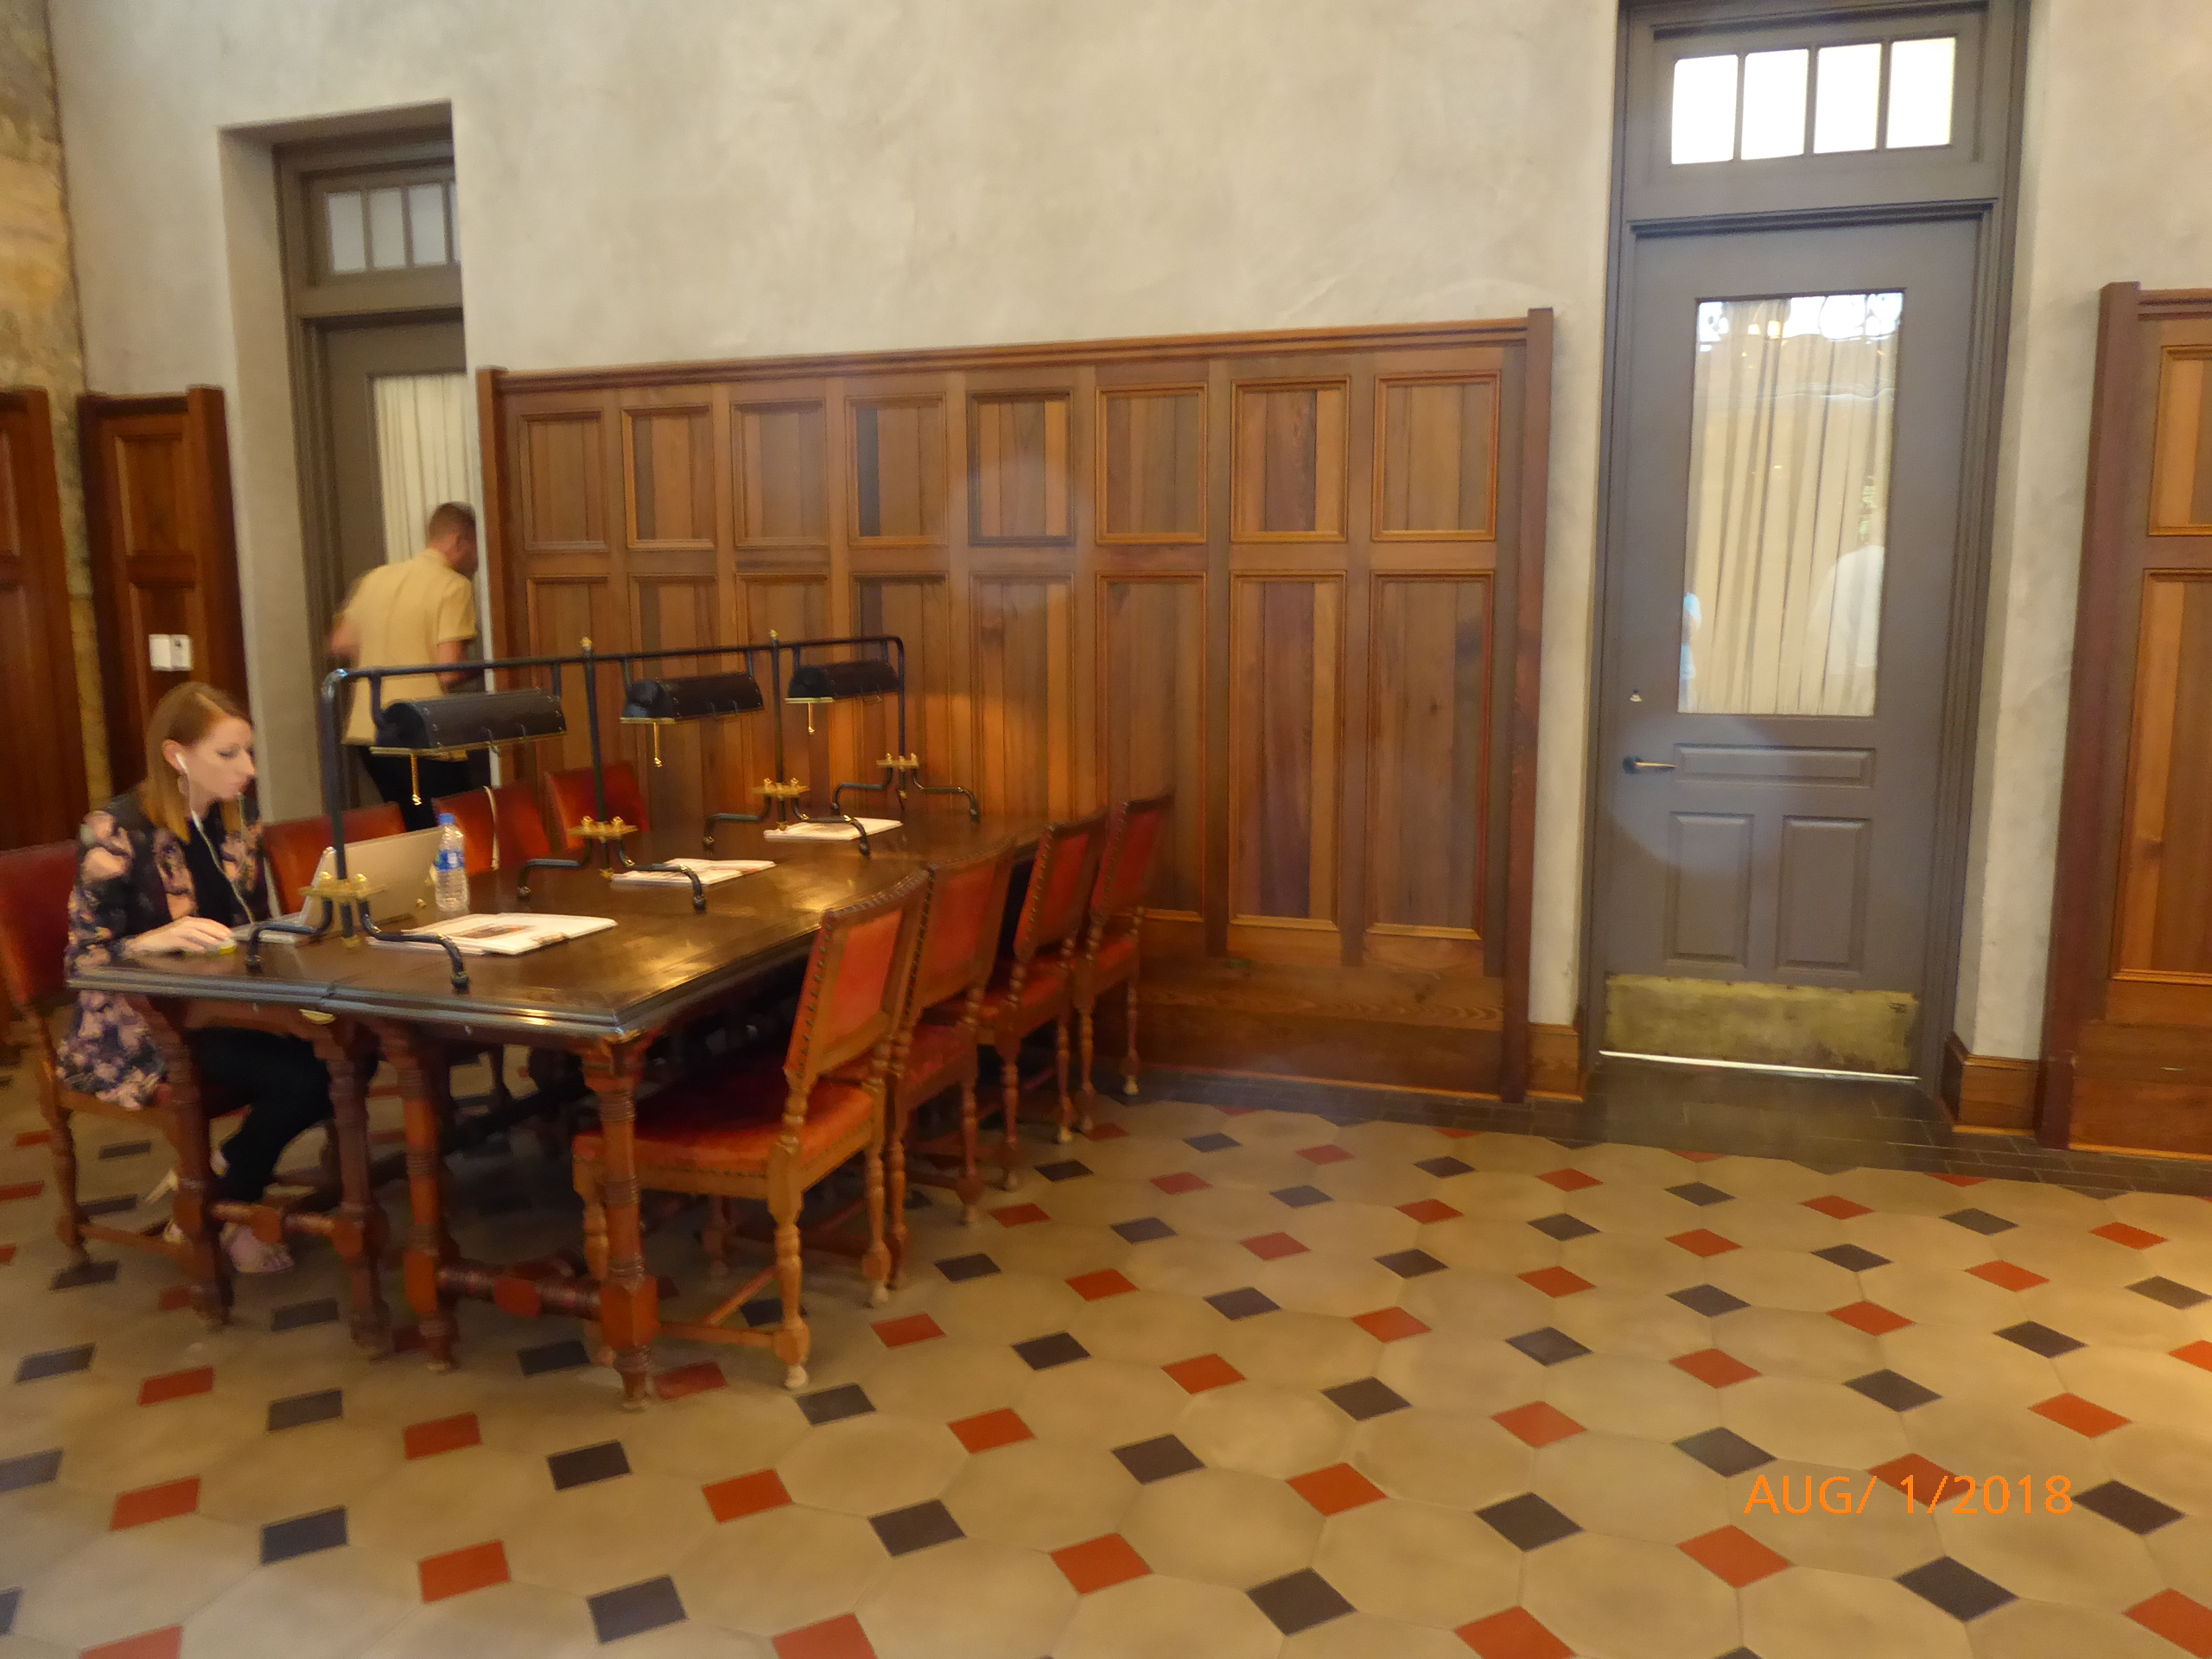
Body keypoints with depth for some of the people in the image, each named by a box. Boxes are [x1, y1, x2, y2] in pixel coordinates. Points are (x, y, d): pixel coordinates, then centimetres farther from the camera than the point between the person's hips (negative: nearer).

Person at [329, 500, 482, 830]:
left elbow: (340, 646, 18)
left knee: (409, 832, 16)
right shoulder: (454, 586, -9)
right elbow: (450, 673, -15)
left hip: (365, 732, 8)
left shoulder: (376, 578, 13)